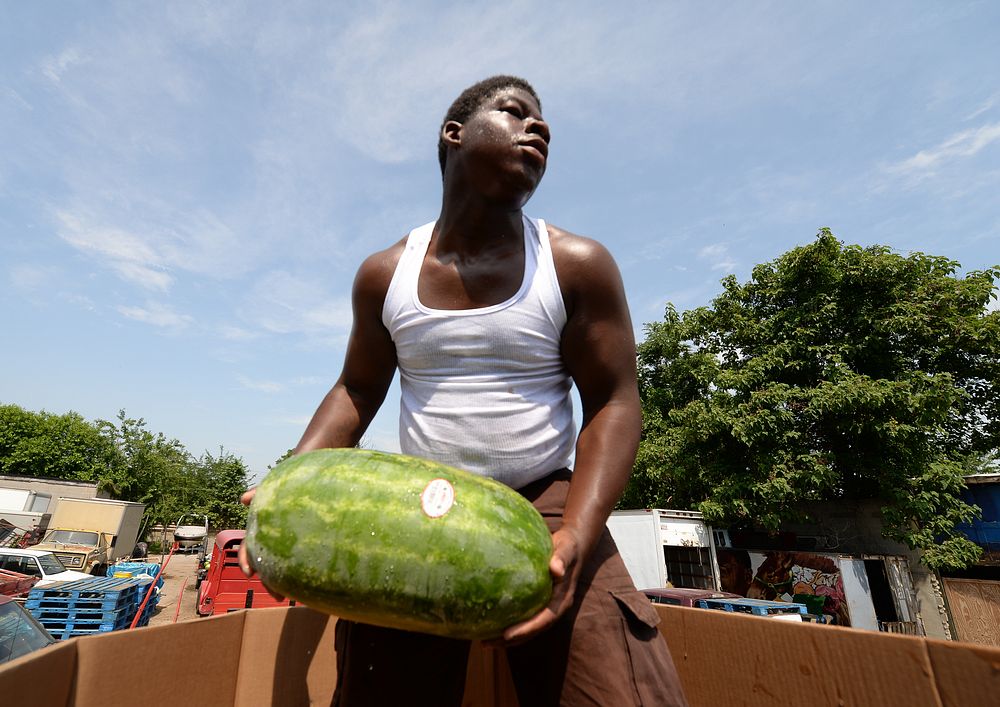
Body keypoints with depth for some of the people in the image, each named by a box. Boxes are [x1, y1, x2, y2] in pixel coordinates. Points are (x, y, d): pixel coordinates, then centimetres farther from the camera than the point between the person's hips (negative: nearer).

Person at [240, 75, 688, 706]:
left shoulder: (578, 265, -4)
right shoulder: (385, 275, 3)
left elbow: (613, 405, -6)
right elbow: (355, 393, 12)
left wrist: (572, 542, -19)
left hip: (546, 503, -1)